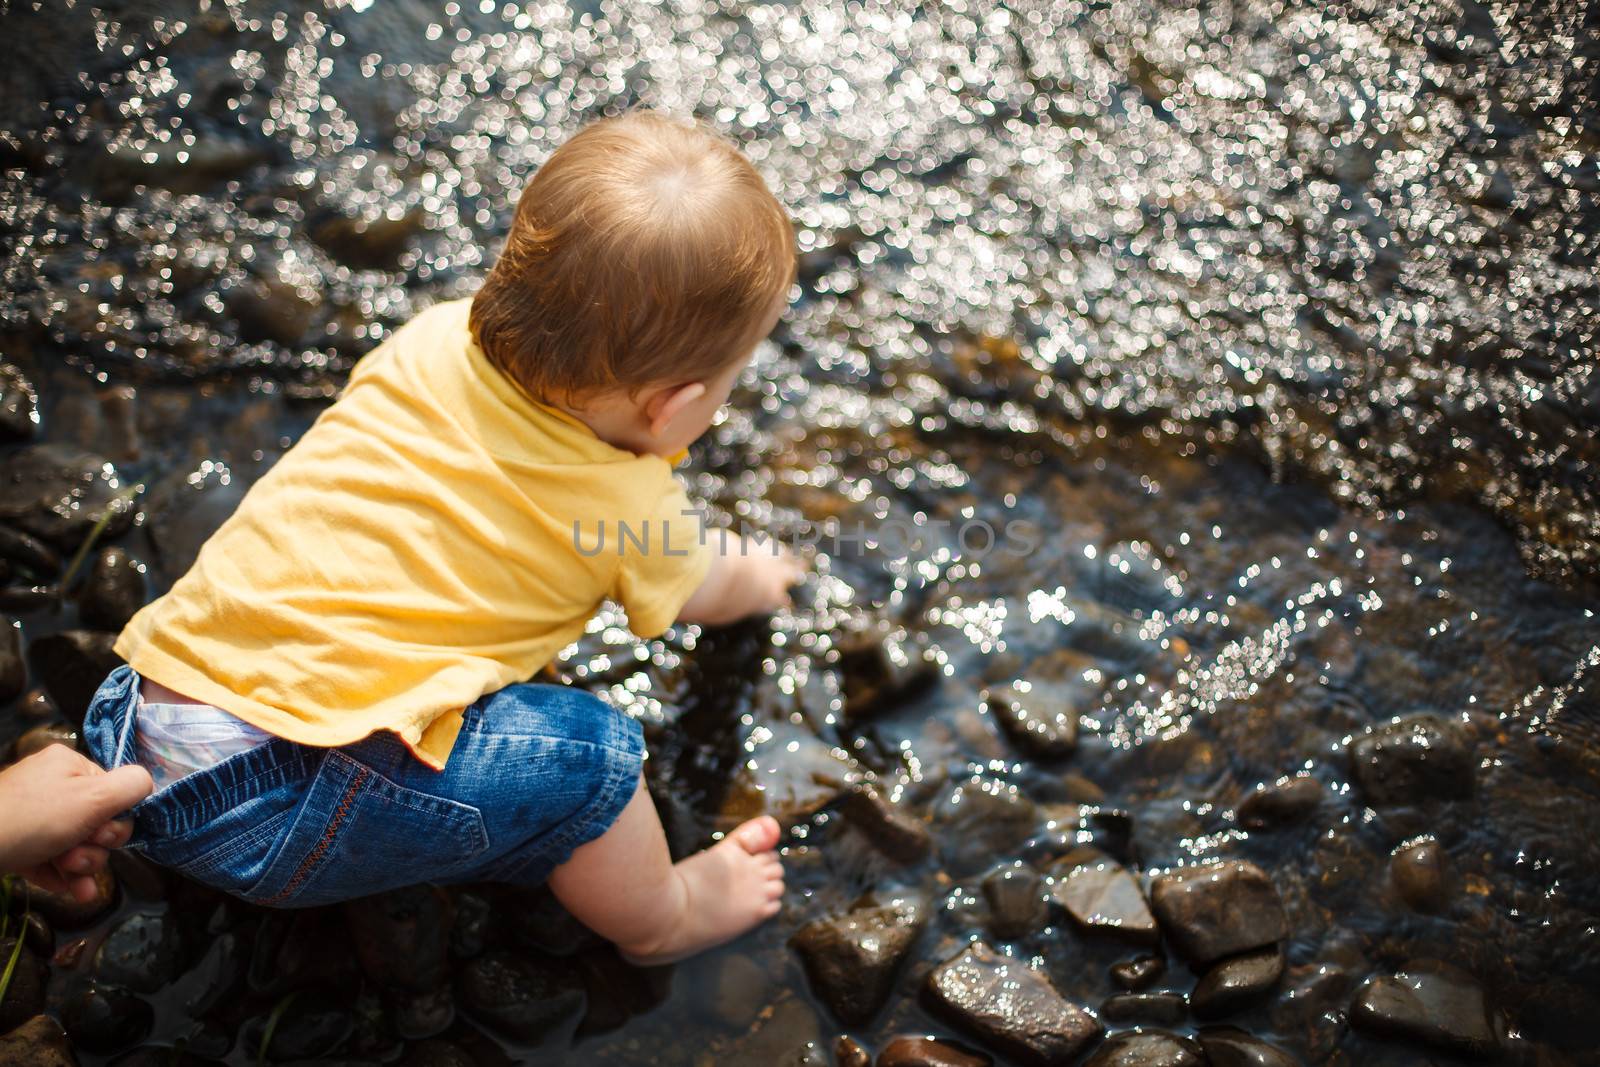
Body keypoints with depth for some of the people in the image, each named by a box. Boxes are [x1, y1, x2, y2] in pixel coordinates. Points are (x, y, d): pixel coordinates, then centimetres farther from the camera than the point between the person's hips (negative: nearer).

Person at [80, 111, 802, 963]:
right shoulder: (628, 511, -7)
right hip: (273, 814, -7)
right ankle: (658, 916, 23)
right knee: (588, 755, -5)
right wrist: (761, 575, 40)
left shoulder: (435, 336, 5)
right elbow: (706, 589, 17)